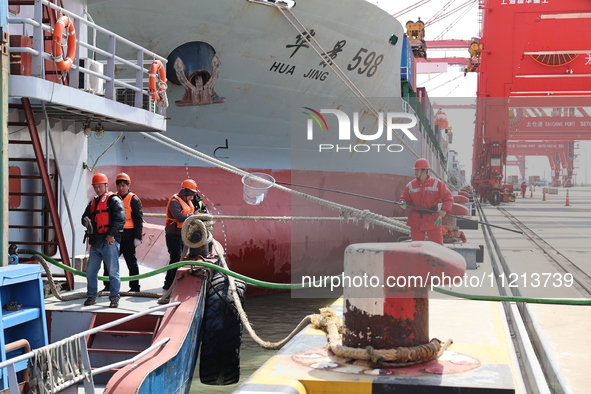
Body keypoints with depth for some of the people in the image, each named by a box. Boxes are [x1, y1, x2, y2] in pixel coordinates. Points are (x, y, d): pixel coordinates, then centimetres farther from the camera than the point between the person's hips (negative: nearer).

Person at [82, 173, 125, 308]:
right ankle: (91, 296, 21)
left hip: (109, 242, -8)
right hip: (95, 242, 8)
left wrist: (111, 234, -15)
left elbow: (120, 219, -12)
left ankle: (114, 297, 3)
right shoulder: (93, 202, 21)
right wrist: (86, 221, -1)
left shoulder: (113, 200, -3)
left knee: (113, 271, -3)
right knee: (91, 271, 10)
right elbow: (86, 216, 24)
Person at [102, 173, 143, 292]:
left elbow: (139, 220, -7)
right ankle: (108, 286, 16)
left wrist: (138, 237, -13)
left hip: (128, 236, -6)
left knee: (131, 262, 1)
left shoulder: (134, 199, -4)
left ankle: (134, 287, 8)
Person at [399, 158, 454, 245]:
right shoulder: (410, 185, 4)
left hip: (433, 221, -2)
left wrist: (444, 210, -16)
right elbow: (405, 198, 11)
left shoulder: (437, 184, -2)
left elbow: (448, 197, -2)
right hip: (416, 221, 2)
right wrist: (403, 203, -12)